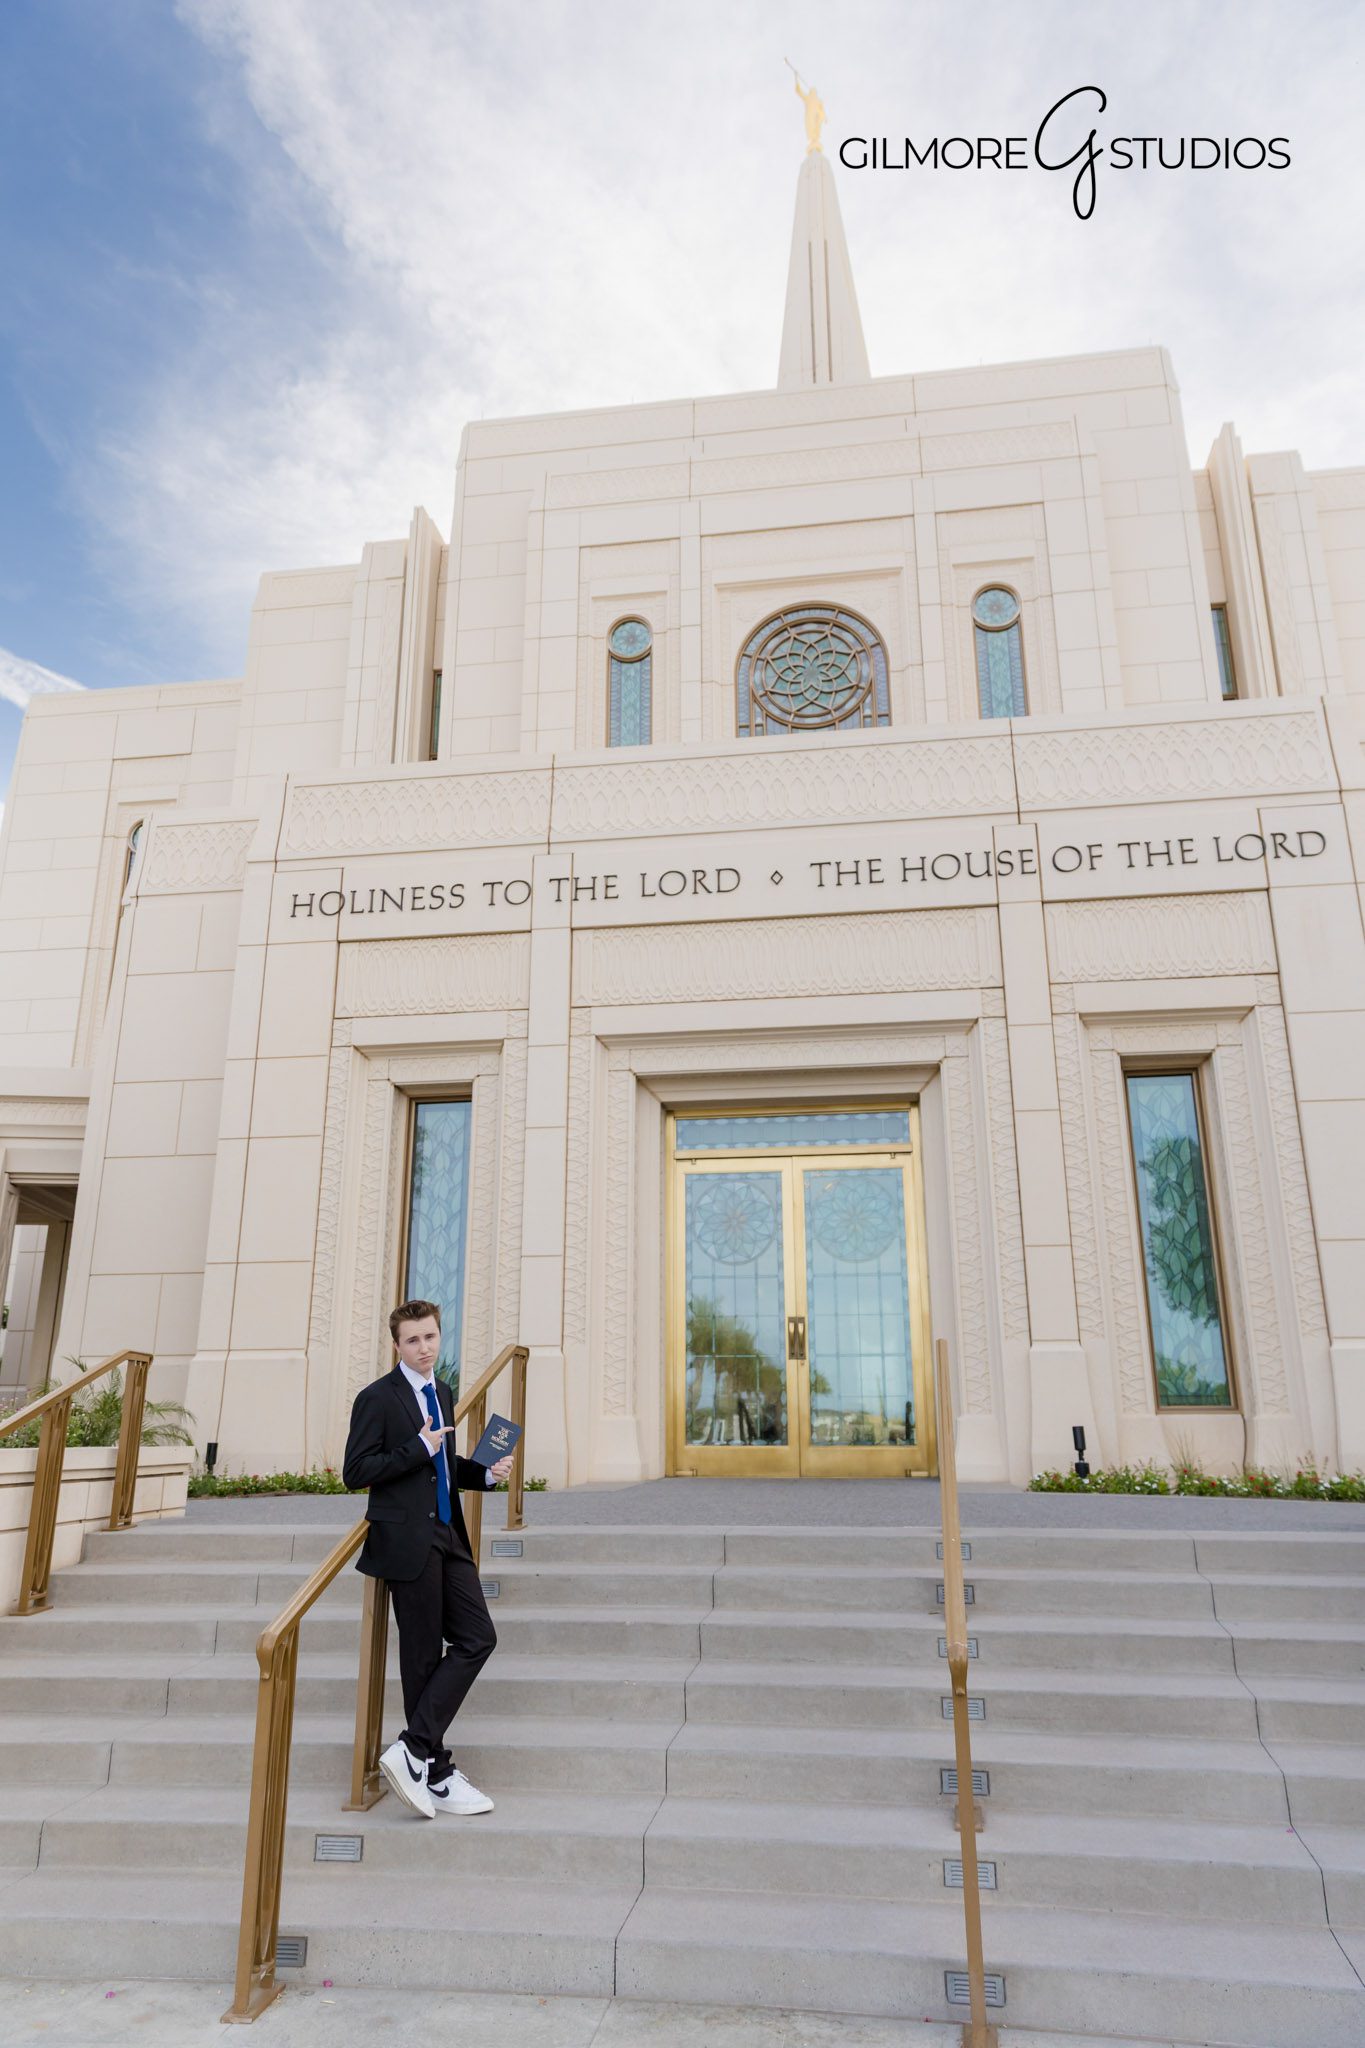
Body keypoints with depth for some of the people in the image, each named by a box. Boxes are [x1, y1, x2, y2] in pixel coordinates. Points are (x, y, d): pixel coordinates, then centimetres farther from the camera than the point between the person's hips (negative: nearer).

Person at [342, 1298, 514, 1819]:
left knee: (478, 1638, 2)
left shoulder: (441, 1393, 15)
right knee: (424, 1656, 1)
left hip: (447, 1535, 8)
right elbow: (355, 1471, -13)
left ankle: (414, 1750, 7)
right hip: (408, 1540, -8)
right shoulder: (377, 1398, -9)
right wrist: (419, 1448, -19)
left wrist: (485, 1472, 7)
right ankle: (437, 1776, 12)